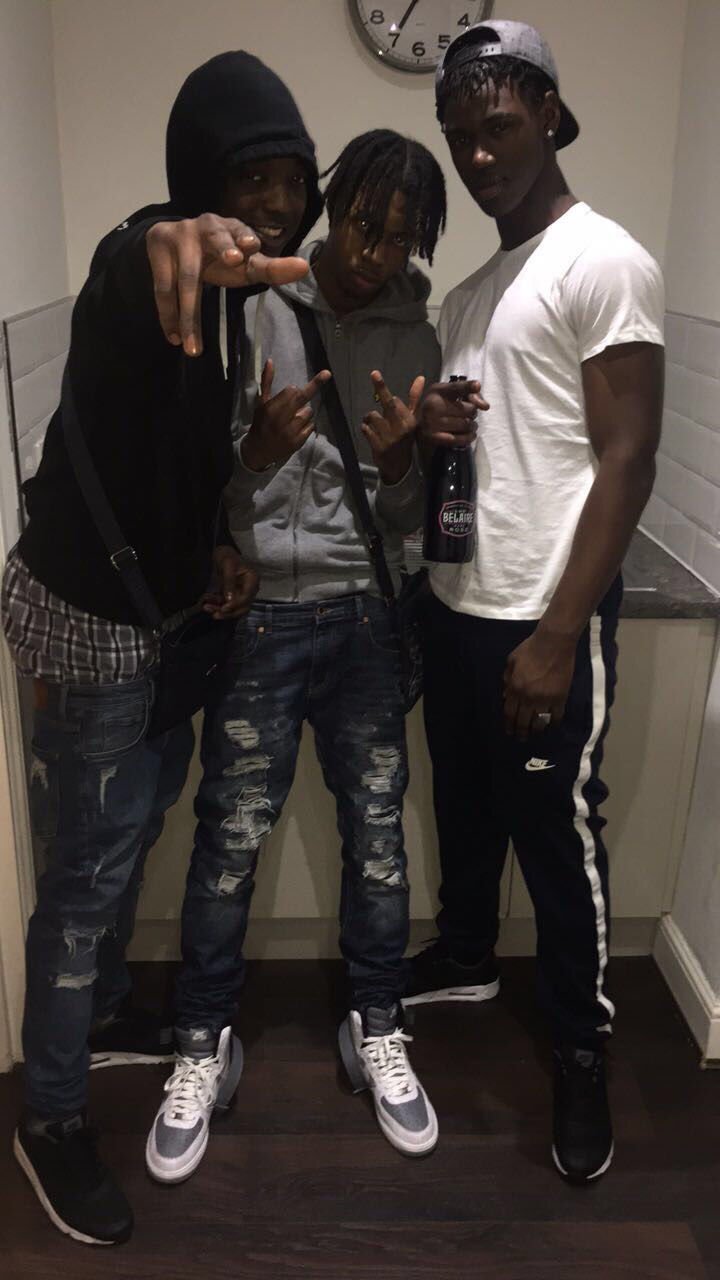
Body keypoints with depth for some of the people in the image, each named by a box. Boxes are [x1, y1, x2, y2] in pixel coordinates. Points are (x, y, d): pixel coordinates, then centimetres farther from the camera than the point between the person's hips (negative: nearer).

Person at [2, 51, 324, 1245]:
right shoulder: (147, 264, -21)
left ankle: (103, 1008, 46)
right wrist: (167, 244, -71)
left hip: (160, 600, 9)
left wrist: (219, 542, -2)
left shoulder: (226, 286, 6)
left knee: (139, 825, 22)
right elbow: (122, 274, -48)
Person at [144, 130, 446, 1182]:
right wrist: (260, 450, -24)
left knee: (378, 828, 9)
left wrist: (398, 464, -15)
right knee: (231, 837, 4)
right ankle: (203, 1045, 25)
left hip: (366, 615, 3)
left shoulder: (417, 337, 6)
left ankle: (377, 1030, 31)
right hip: (259, 612, -2)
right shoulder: (251, 312, -4)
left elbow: (408, 520, 6)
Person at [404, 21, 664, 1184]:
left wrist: (559, 634, -20)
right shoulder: (468, 290, 16)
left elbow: (628, 459, -15)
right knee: (466, 807, 21)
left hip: (543, 619, -8)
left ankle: (583, 1054, 22)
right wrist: (432, 428, -4)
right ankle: (466, 957, 43)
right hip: (453, 604, 8)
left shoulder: (604, 263, -9)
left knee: (560, 839, 3)